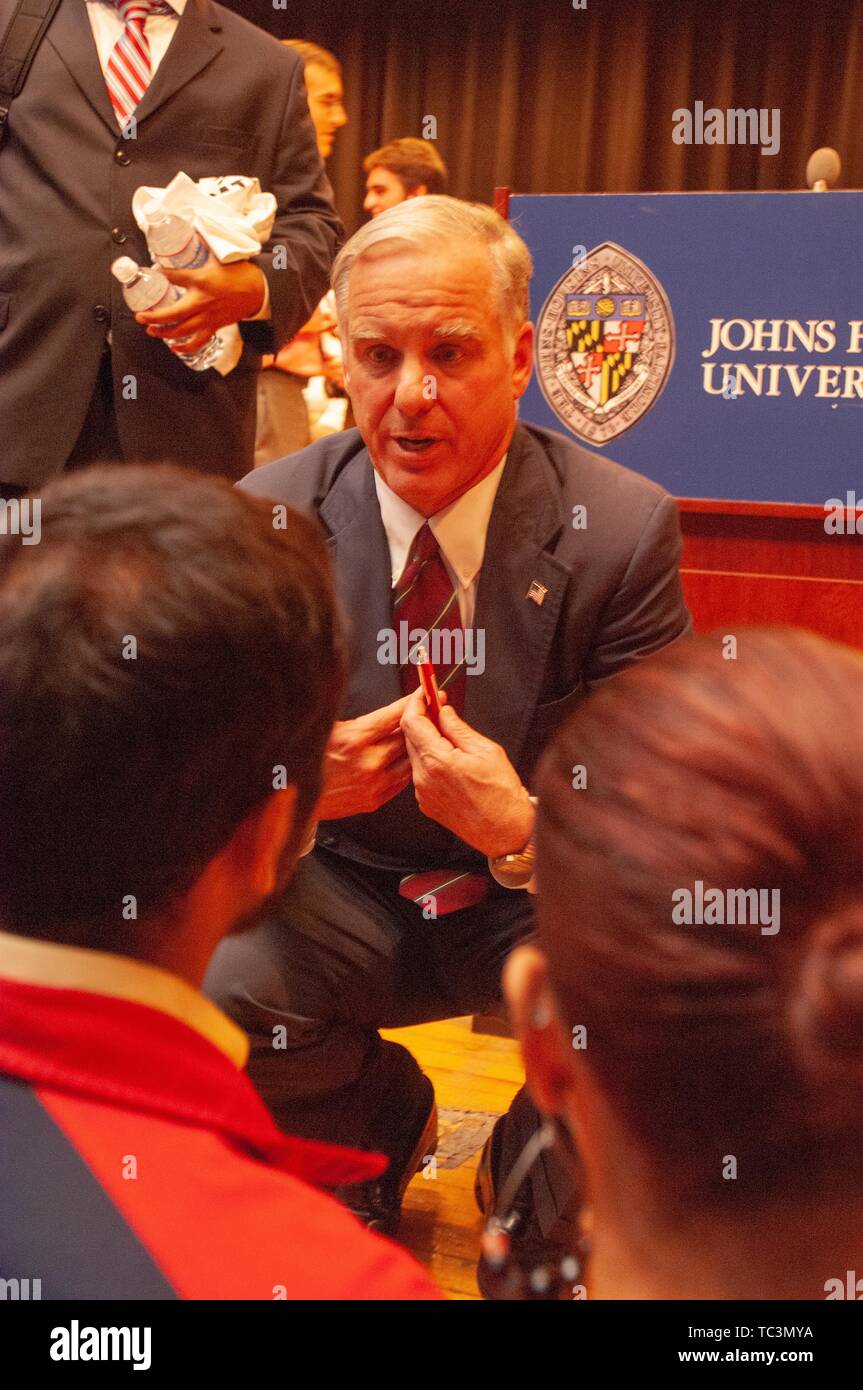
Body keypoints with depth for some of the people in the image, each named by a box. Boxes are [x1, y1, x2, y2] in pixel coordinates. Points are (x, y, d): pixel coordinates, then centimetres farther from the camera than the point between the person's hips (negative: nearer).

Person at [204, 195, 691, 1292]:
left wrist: (524, 828, -34)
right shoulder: (267, 516, -10)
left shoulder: (624, 530, -15)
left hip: (544, 896, -1)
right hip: (344, 886, 2)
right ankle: (387, 1118, 10)